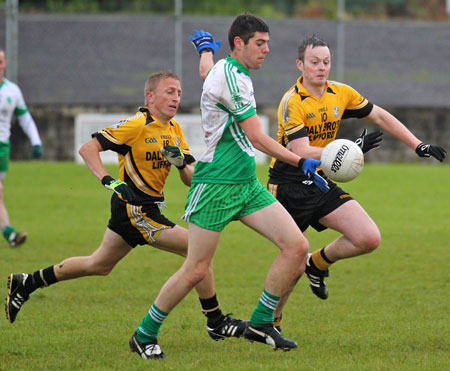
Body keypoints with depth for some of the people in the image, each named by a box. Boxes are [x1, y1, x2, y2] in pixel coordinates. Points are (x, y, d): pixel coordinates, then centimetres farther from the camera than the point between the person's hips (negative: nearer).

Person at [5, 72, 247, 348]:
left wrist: (183, 163, -12)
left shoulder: (174, 129, 10)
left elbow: (190, 180, 10)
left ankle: (26, 284, 31)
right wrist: (108, 179, -28)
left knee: (99, 265, 20)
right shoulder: (137, 126, -15)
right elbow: (88, 148, -16)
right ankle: (216, 322, -2)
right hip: (135, 209, -9)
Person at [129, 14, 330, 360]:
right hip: (217, 185, -9)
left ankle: (261, 322, 6)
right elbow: (257, 137, -17)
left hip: (246, 185, 9)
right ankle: (144, 335, 10)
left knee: (297, 246, -5)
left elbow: (206, 74, 41)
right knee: (197, 269, -6)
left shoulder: (229, 71, 14)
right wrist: (301, 162, -15)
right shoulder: (231, 77, -16)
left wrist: (206, 49, 59)